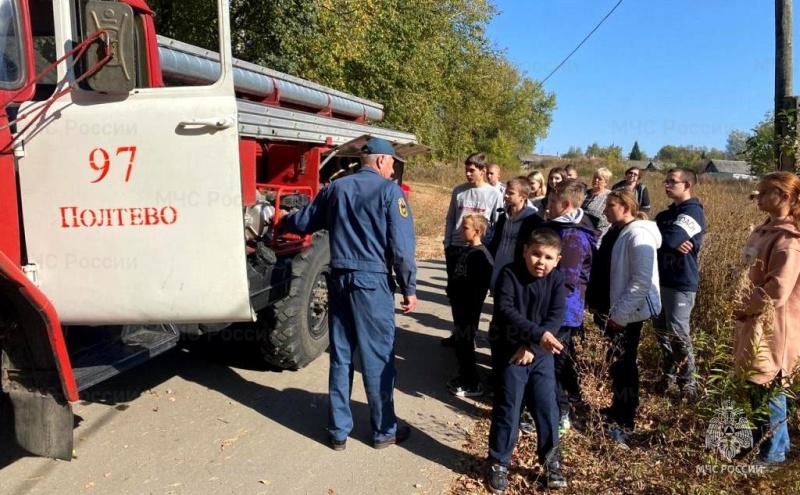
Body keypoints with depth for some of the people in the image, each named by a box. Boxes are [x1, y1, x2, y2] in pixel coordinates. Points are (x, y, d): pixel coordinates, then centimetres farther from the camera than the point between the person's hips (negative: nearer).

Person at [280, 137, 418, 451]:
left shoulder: (335, 188, 10)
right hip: (373, 282, -5)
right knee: (378, 358, 6)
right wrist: (409, 288, -3)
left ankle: (338, 431, 21)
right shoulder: (389, 190, -5)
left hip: (339, 279, 5)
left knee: (340, 357, 12)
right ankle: (384, 432, 19)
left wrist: (283, 221, 43)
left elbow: (302, 223, 21)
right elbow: (401, 245, -11)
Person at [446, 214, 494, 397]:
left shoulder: (482, 255, -18)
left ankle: (473, 384, 12)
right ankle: (464, 376, 31)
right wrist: (451, 293, 14)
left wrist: (472, 310, -19)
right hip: (459, 305, 9)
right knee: (459, 343, 17)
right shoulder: (465, 251, 9)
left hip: (469, 308, -9)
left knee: (465, 345, 0)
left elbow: (481, 287, -20)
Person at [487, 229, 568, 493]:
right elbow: (505, 311, -23)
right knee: (507, 409, 3)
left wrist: (531, 346, -18)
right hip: (509, 352, -3)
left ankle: (551, 459, 28)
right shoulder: (509, 274, -13)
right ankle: (499, 463, 20)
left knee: (547, 406, 7)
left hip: (540, 353, 3)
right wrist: (537, 334, -34)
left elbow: (557, 316, -9)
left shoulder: (556, 279, -2)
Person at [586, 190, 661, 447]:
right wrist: (603, 307, 14)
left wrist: (619, 313, -23)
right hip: (614, 310, 9)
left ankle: (624, 423, 13)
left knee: (623, 364, 1)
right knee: (616, 361, 18)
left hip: (628, 313, -9)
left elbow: (642, 281, -24)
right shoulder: (618, 231, 10)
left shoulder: (638, 235, -19)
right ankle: (619, 409, 34)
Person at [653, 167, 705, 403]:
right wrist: (673, 242, -16)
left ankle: (688, 383, 11)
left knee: (678, 334, -3)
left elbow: (670, 239, -25)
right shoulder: (666, 214, 14)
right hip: (662, 279, 8)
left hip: (681, 283, -8)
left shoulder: (692, 211, -12)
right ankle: (670, 373, 31)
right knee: (661, 330, 15)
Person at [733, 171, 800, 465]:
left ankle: (772, 458, 20)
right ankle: (762, 448, 35)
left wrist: (744, 304, -10)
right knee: (758, 394, 20)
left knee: (768, 395, 4)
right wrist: (746, 303, 7)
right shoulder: (765, 230, 9)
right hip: (756, 326, 9)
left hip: (772, 331, -9)